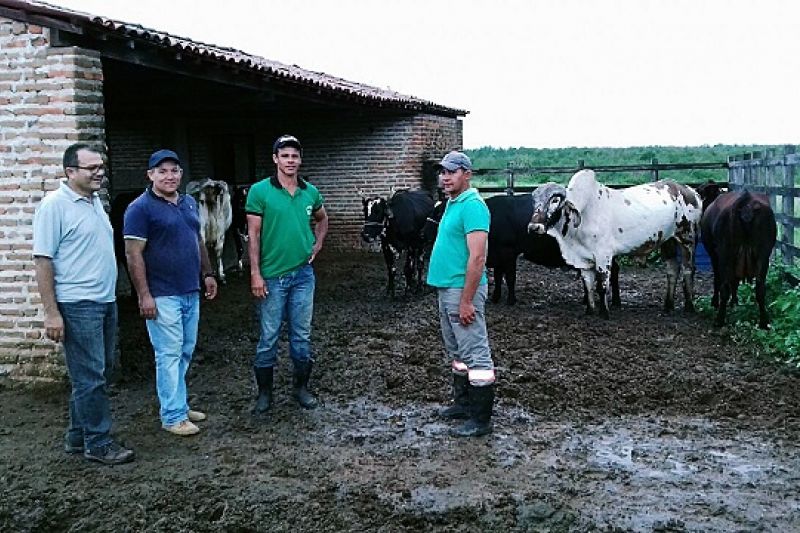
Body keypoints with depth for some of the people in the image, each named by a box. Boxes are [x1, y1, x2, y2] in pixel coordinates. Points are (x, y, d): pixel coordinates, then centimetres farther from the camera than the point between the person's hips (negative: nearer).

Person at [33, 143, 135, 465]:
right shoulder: (55, 205, -12)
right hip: (78, 306, -9)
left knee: (100, 372, 14)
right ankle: (98, 443, 7)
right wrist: (51, 313, -18)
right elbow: (42, 260, -15)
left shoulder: (95, 201, 13)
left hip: (105, 302, 9)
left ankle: (78, 436, 26)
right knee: (91, 377, -4)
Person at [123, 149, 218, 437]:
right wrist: (144, 295, -18)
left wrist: (208, 274, 17)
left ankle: (177, 403, 25)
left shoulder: (189, 203, 12)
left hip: (191, 292, 8)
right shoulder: (140, 208, -10)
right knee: (169, 354, -3)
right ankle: (173, 416, 5)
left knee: (185, 352, 13)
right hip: (163, 295, -7)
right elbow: (134, 254, -14)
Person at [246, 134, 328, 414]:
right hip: (271, 276, -3)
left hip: (303, 274, 4)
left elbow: (322, 219, 25)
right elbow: (253, 235, -8)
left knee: (302, 335, 11)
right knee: (268, 336, 5)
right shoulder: (260, 191, -8)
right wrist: (255, 273, -12)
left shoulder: (310, 192, 4)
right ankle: (264, 391, 19)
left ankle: (301, 387, 25)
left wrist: (318, 244, 9)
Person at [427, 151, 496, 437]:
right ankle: (464, 403, 31)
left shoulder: (472, 206, -16)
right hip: (447, 288, 10)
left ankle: (481, 419, 1)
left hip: (462, 290, -10)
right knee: (458, 352, 19)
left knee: (475, 354, -4)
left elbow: (477, 257, -22)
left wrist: (466, 301, -23)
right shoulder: (452, 204, 14)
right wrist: (451, 296, 20)